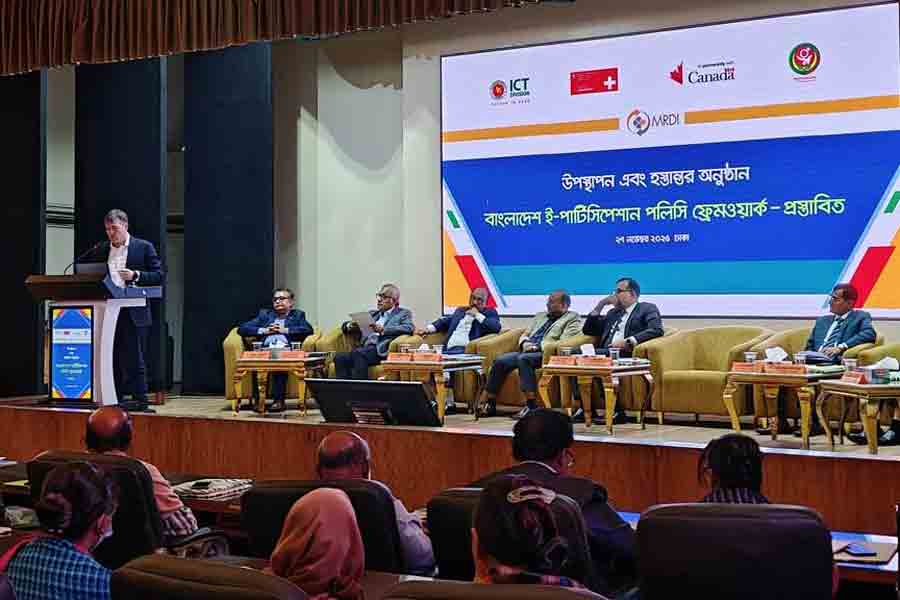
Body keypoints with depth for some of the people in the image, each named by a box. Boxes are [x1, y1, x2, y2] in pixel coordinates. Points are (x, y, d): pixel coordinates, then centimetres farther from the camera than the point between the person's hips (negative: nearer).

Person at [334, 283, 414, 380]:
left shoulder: (403, 314, 16)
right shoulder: (372, 314, 31)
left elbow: (409, 328, -6)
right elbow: (346, 325, 30)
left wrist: (383, 329, -18)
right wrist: (349, 326, 4)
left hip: (382, 350, -5)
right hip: (365, 349, 5)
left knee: (357, 353, -35)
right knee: (339, 357, -25)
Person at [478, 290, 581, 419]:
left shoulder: (573, 318, 7)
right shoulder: (540, 316, 28)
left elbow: (563, 343, -8)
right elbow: (524, 335, 26)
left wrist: (538, 346, -14)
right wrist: (525, 344, 1)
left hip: (546, 354, -7)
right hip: (527, 352, 7)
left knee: (523, 359, -35)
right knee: (500, 361, -17)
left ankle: (531, 405, -37)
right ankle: (489, 405, -12)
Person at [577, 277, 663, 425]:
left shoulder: (648, 309, 12)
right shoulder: (613, 312, 31)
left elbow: (657, 330, -7)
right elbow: (588, 330, 31)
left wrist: (628, 342, -17)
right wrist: (600, 306, 19)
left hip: (627, 354, -6)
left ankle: (616, 410, -26)